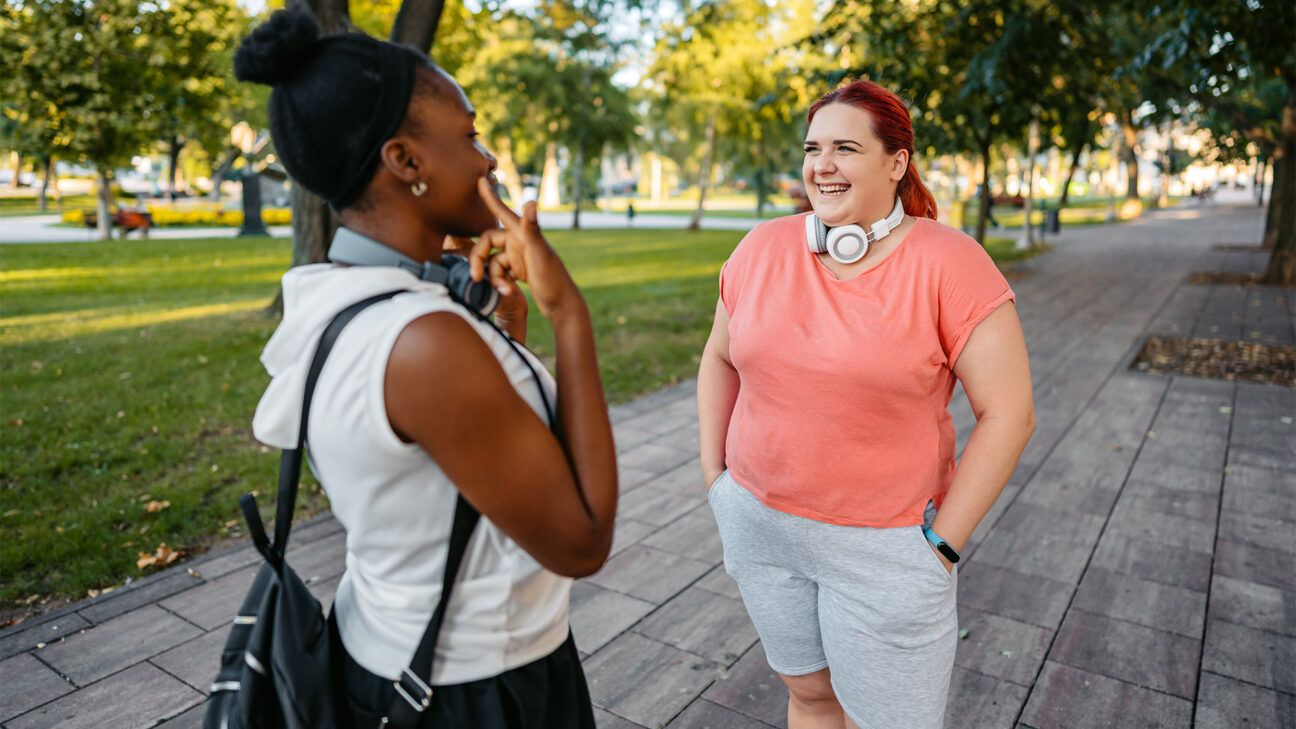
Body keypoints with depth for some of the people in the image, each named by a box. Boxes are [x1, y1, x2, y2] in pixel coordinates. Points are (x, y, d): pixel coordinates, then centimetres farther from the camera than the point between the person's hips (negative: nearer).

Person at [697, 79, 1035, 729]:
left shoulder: (948, 263, -13)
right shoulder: (763, 248, -2)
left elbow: (1009, 413, -13)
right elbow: (719, 359, 10)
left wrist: (942, 542, -14)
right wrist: (715, 477, 5)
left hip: (883, 546, -3)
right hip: (758, 522, 4)